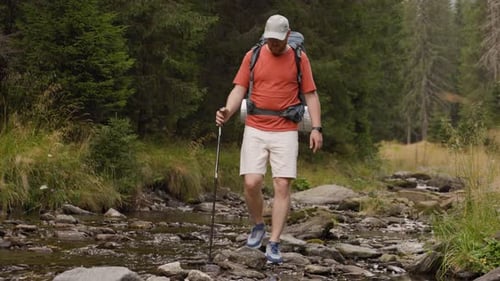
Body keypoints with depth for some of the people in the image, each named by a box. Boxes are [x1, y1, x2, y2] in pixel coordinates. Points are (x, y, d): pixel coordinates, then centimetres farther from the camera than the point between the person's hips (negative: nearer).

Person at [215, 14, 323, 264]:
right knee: (251, 183, -9)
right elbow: (239, 90, 1)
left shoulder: (299, 58, 3)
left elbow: (311, 94, 4)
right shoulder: (252, 56, 4)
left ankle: (274, 244, -1)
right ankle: (257, 225, 19)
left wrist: (316, 128, -6)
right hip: (255, 129, 1)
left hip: (286, 132, -1)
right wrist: (228, 111, -19)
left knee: (282, 186, -7)